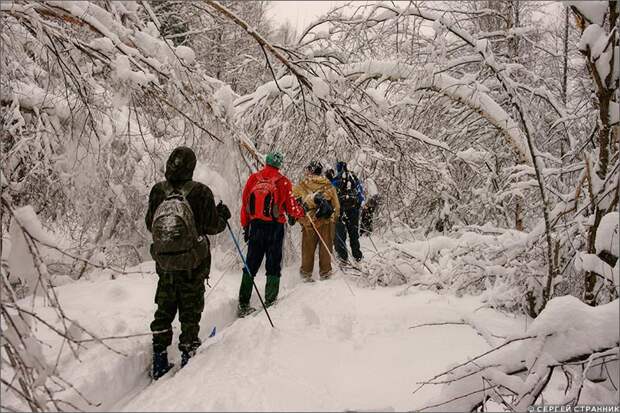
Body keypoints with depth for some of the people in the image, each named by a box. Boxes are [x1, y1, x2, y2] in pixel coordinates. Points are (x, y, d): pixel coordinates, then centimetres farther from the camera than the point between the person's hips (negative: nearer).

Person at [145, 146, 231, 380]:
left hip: (164, 263, 4)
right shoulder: (200, 192, -15)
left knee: (164, 309, 15)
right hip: (193, 264, -3)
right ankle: (188, 352, 15)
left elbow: (150, 225, 5)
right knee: (190, 311, 10)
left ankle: (159, 362, 21)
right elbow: (212, 226, -9)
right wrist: (223, 215, 11)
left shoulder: (158, 191, -4)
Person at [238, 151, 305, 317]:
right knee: (273, 266, 7)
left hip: (255, 226, 3)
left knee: (251, 265, 9)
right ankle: (270, 301, 7)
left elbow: (245, 203, 7)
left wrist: (245, 226, 15)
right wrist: (301, 212, 18)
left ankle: (243, 304, 9)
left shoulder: (253, 178, 4)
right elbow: (291, 207, -4)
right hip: (275, 227, -3)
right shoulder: (282, 181, -6)